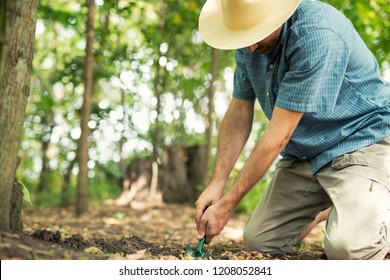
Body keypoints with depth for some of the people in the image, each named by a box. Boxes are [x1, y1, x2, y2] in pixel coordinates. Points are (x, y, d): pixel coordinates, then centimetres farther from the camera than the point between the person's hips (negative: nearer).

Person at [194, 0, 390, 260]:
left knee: (347, 247, -27)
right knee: (258, 242, 1)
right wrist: (217, 184, -8)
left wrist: (227, 205, -22)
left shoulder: (317, 35, -29)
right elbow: (239, 114, 1)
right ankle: (325, 209, 25)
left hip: (362, 140, -7)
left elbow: (279, 135, -28)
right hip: (304, 153, 7)